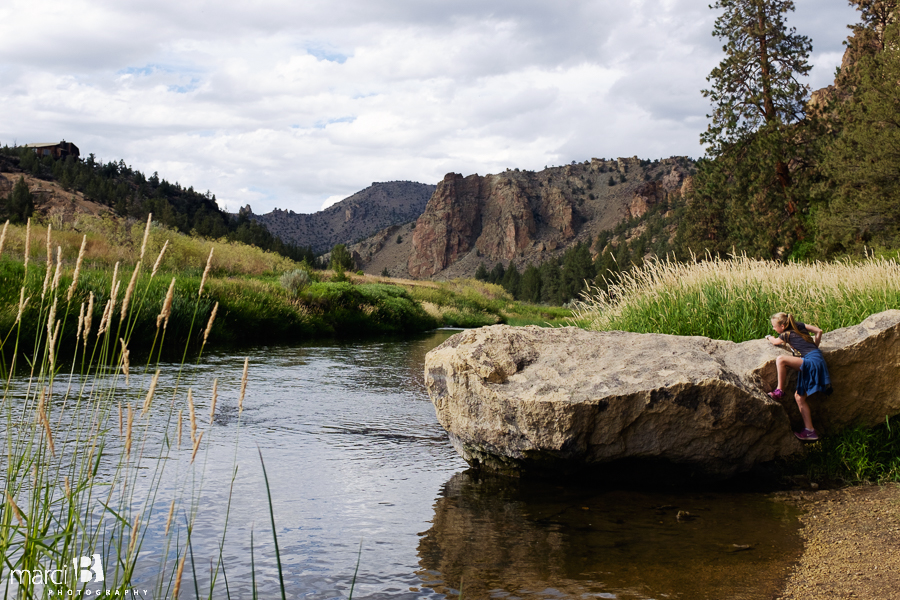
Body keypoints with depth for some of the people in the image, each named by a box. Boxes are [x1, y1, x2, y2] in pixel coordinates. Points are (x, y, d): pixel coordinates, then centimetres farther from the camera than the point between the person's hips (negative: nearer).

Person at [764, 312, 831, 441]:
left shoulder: (787, 334, -5)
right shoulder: (799, 325, 14)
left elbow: (774, 342, 16)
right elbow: (818, 331, 18)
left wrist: (769, 337, 38)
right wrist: (815, 347, 30)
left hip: (812, 361, -9)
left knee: (781, 359, -25)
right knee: (799, 397, 11)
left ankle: (779, 391, -13)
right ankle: (809, 431, 10)